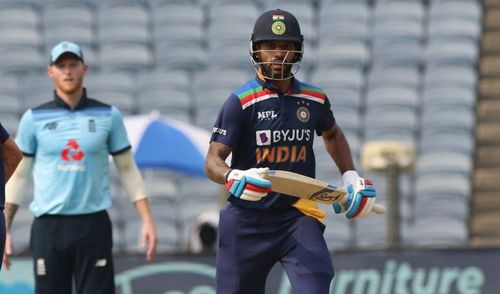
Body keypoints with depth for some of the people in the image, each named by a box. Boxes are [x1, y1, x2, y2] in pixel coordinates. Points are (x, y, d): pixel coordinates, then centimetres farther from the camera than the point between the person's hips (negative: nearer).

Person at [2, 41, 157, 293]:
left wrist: (147, 220, 2)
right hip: (48, 226, 0)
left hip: (94, 225, 0)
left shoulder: (108, 116, 6)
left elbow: (127, 170, 10)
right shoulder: (34, 119, 5)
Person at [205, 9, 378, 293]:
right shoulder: (240, 102, -8)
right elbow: (213, 161, -13)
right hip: (248, 221, -2)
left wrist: (351, 176, 16)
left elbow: (332, 134, 29)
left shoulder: (315, 99, 6)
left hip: (298, 216, 2)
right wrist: (234, 179, -34)